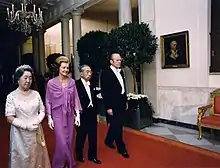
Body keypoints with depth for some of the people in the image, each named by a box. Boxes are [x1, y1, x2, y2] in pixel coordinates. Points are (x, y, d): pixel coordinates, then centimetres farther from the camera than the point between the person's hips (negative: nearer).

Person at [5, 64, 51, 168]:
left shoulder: (36, 94, 1)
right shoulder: (11, 96, -9)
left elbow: (42, 111, 6)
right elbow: (10, 118, -10)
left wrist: (37, 121, -11)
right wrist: (26, 125, -17)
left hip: (36, 131, 3)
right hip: (20, 133, -3)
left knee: (38, 156, 14)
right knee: (23, 158, 10)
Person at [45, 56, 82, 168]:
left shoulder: (72, 82, 0)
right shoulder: (51, 83, -8)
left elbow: (75, 99, 3)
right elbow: (48, 101, -3)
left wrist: (77, 114, 0)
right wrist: (49, 117, -5)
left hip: (70, 115, 3)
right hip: (58, 115, -3)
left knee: (69, 141, 12)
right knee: (62, 142, -2)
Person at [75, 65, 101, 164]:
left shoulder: (91, 84, 7)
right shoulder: (76, 84, -14)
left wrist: (97, 113, 12)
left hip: (92, 114, 6)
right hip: (82, 115, -6)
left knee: (93, 137, 15)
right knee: (81, 137, 13)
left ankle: (92, 156, 33)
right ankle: (79, 155, 36)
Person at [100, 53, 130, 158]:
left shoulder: (120, 72, 9)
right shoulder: (106, 73, -13)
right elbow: (104, 92, -16)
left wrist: (125, 101, 15)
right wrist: (108, 107, -17)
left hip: (121, 104, 8)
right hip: (113, 105, -8)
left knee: (116, 125, 19)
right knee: (117, 126, 1)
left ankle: (108, 141, 40)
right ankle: (121, 148, 17)